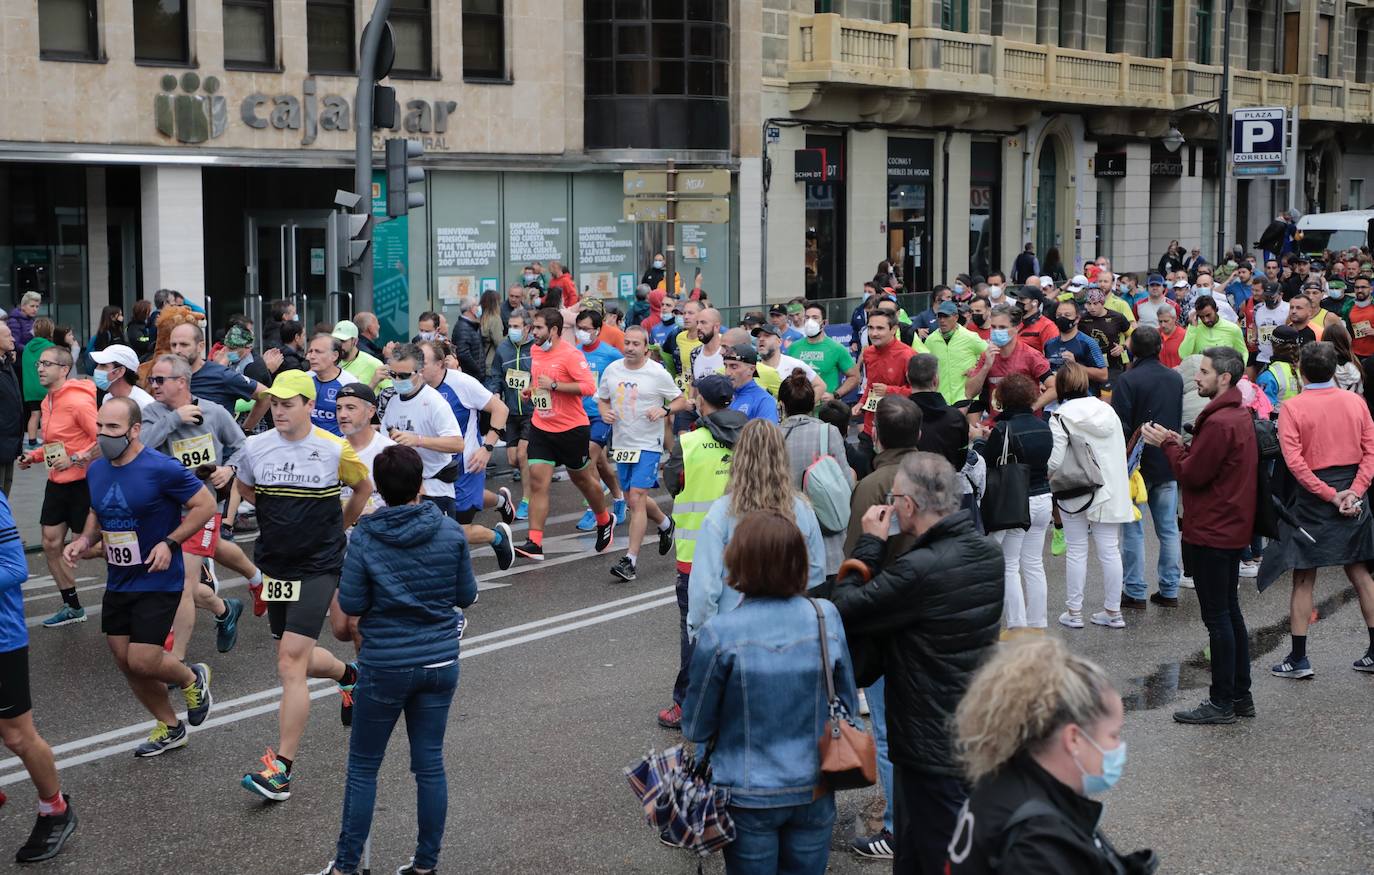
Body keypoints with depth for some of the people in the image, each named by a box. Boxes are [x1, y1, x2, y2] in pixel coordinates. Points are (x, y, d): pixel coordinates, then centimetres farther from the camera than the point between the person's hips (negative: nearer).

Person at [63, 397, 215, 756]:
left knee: (142, 661, -12)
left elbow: (205, 505, -12)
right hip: (117, 583, 7)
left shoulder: (162, 469, -18)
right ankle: (169, 727, 30)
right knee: (126, 662, 10)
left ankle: (192, 679, 22)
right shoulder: (97, 470, 3)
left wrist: (169, 543, -20)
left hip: (158, 582, -7)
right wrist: (84, 541, 0)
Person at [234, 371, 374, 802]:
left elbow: (363, 488, 10)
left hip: (318, 567, -5)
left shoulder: (335, 450, -9)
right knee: (299, 659, 16)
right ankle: (348, 675, 51)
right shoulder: (254, 447, -2)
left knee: (291, 661, -14)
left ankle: (282, 768, -10)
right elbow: (245, 488, 20)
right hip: (274, 566, 5)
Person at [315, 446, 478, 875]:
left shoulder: (364, 537, -12)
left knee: (363, 767, 11)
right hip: (440, 662, 2)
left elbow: (350, 604, -10)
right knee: (430, 765, 11)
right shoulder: (450, 532, -6)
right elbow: (466, 595, 1)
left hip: (385, 666, -2)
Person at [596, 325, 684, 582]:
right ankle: (665, 524, 47)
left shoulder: (658, 373, -8)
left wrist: (664, 410, -19)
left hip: (648, 445, -5)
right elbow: (602, 399, 18)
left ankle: (630, 560, -11)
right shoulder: (612, 370, 4)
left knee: (636, 498, -14)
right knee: (635, 499, 16)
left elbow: (682, 401, 0)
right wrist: (605, 413, -4)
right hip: (621, 443, 6)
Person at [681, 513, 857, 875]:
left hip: (749, 797, -2)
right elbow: (849, 707, 2)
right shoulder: (827, 618, -11)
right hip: (814, 792, 2)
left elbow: (696, 729, -8)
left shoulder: (719, 634, -20)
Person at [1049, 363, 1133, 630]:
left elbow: (1054, 461, -16)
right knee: (1110, 550, 8)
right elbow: (1121, 450, 7)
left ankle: (1074, 612, 11)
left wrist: (1049, 478, 4)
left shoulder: (1060, 417, -12)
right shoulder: (1107, 410, 4)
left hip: (1075, 493, -4)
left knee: (1077, 551, 6)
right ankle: (1113, 611, 15)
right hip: (1109, 491, 4)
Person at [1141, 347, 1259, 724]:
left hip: (1211, 533, -10)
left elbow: (1192, 475, -20)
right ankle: (1240, 696, 23)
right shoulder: (1240, 415, 12)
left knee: (1217, 617, -4)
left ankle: (1221, 703, 2)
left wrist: (1166, 444, -7)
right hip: (1232, 529, 10)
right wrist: (1180, 445, 4)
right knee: (1230, 612, 16)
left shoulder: (1219, 423, -21)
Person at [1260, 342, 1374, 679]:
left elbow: (1294, 460, -17)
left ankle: (1299, 658, 5)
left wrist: (1329, 495, -13)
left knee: (1303, 579, 3)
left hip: (1312, 499, -4)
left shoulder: (1292, 407, -10)